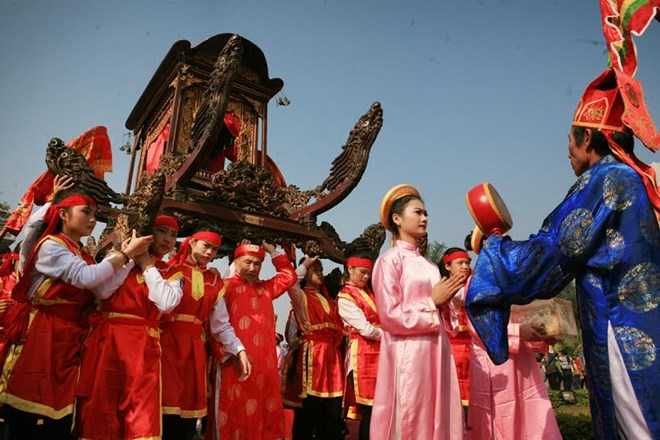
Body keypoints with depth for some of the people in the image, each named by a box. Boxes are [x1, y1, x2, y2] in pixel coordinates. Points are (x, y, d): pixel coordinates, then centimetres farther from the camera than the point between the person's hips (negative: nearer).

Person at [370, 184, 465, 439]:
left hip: (435, 349, 7)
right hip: (408, 353, -7)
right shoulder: (389, 260, -7)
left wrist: (447, 297, 3)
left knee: (437, 418, 11)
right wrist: (432, 302, -9)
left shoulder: (427, 264, 16)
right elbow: (390, 316, -14)